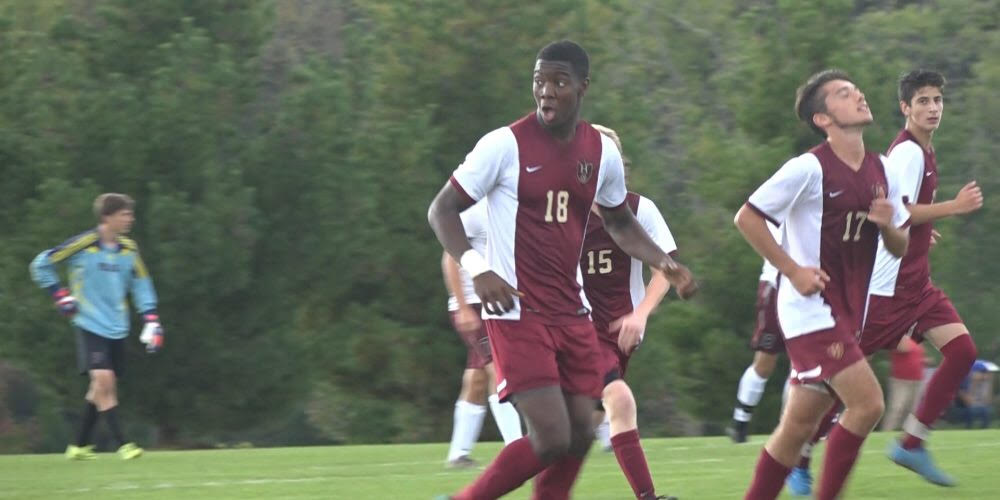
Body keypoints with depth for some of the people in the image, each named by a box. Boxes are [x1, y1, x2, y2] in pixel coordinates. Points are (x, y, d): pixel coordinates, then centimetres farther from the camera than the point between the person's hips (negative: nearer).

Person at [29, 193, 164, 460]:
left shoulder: (129, 249, 5)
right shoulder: (83, 244, -11)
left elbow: (141, 285, 15)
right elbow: (41, 264, -3)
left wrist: (151, 321, 5)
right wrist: (61, 296, -6)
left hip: (117, 328, 5)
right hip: (90, 326, -5)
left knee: (102, 388, 8)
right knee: (104, 380, -18)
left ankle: (80, 445, 21)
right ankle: (123, 445, -18)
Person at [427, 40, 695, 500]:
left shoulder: (602, 152, 6)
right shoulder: (505, 145, -11)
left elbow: (619, 223, 23)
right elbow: (442, 209, -6)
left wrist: (664, 263, 5)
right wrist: (477, 269, -22)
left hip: (572, 314, 6)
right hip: (516, 313, -6)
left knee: (579, 435, 3)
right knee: (551, 438, -15)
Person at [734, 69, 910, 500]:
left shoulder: (880, 172, 10)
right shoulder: (809, 169, -12)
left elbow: (900, 247, 16)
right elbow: (747, 218, -9)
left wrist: (887, 224, -6)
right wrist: (792, 270, -13)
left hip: (846, 314, 7)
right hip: (812, 310, -7)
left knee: (799, 425, 9)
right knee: (867, 403, -16)